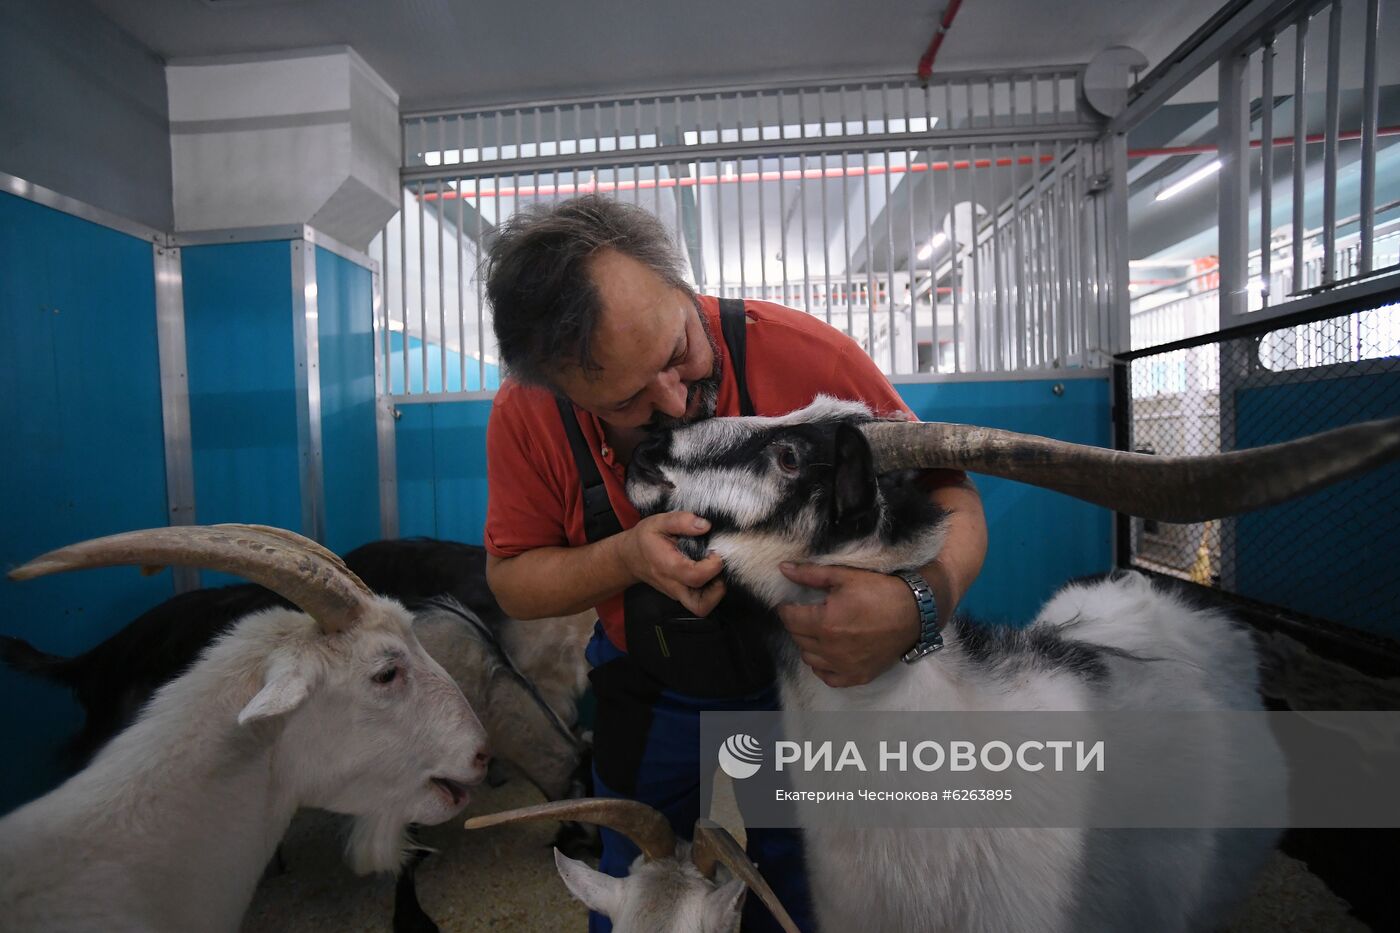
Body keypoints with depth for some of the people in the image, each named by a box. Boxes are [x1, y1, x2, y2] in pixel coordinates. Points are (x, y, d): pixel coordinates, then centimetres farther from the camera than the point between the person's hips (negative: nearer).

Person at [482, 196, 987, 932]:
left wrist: (917, 603, -42)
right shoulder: (527, 415, -21)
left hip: (808, 686, -1)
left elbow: (950, 498, -19)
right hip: (649, 707, 2)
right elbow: (512, 580, -10)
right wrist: (628, 557, -30)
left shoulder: (804, 356, -29)